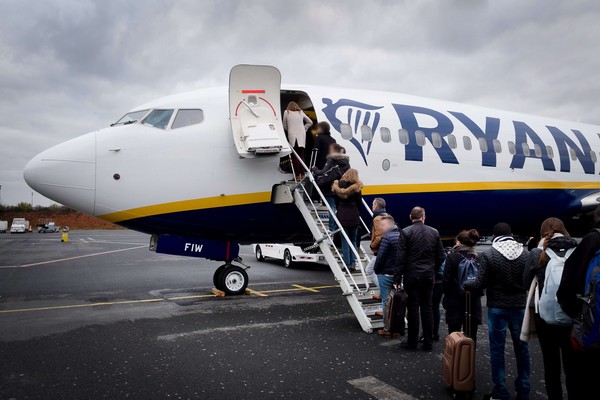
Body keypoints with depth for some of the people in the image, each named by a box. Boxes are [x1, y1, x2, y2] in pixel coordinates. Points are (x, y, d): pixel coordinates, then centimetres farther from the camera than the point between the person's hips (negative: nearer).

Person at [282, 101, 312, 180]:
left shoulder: (286, 112, 5)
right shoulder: (301, 112, 13)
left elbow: (284, 126, 6)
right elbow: (310, 122, 19)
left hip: (292, 136, -3)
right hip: (301, 136, 3)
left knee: (295, 156, -1)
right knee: (301, 155, 6)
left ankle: (297, 175, -3)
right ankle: (302, 174, 5)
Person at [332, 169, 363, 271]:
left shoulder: (338, 185, 3)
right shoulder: (356, 187, -2)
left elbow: (336, 201, 8)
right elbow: (359, 202, 1)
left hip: (342, 215, 1)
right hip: (353, 215, -1)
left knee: (344, 241, 5)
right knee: (353, 240, 11)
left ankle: (347, 264, 4)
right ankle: (352, 264, 7)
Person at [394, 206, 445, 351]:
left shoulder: (406, 232, -9)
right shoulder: (434, 232, 3)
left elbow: (400, 257, -12)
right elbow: (441, 256, 6)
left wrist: (398, 277, -8)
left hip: (412, 276, -3)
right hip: (428, 276, 3)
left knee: (413, 308, 4)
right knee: (427, 308, 11)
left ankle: (412, 342, 12)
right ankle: (428, 343, 18)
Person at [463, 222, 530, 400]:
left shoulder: (488, 254, -12)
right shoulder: (525, 253, -3)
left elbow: (480, 284, -12)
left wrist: (466, 285, 7)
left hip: (497, 307, -3)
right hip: (519, 306, 3)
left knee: (497, 349, 6)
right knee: (522, 348, 14)